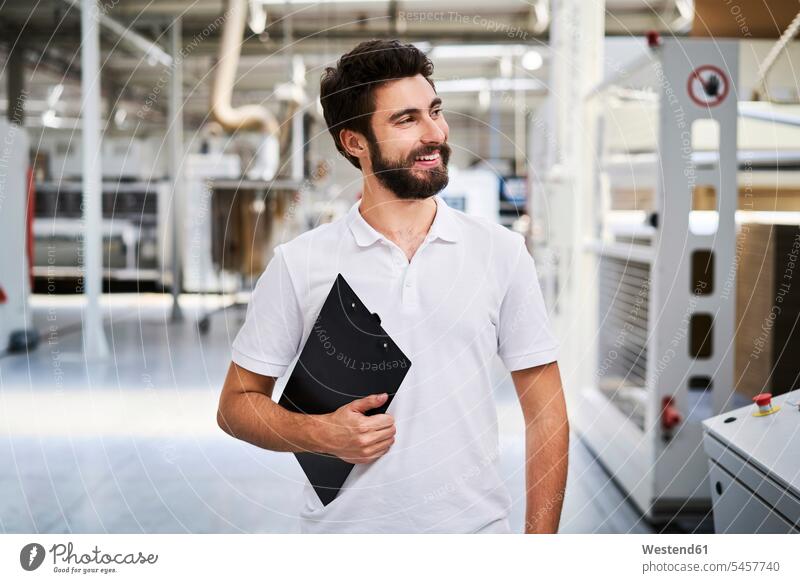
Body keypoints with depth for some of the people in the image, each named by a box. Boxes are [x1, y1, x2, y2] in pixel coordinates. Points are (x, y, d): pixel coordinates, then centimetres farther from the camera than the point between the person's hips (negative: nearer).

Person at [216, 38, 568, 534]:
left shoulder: (502, 252, -1)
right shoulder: (299, 263, -4)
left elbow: (546, 413, 1)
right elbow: (237, 403, 2)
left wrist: (540, 541, -6)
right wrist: (321, 434, -16)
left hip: (476, 524, 1)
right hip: (341, 526, 0)